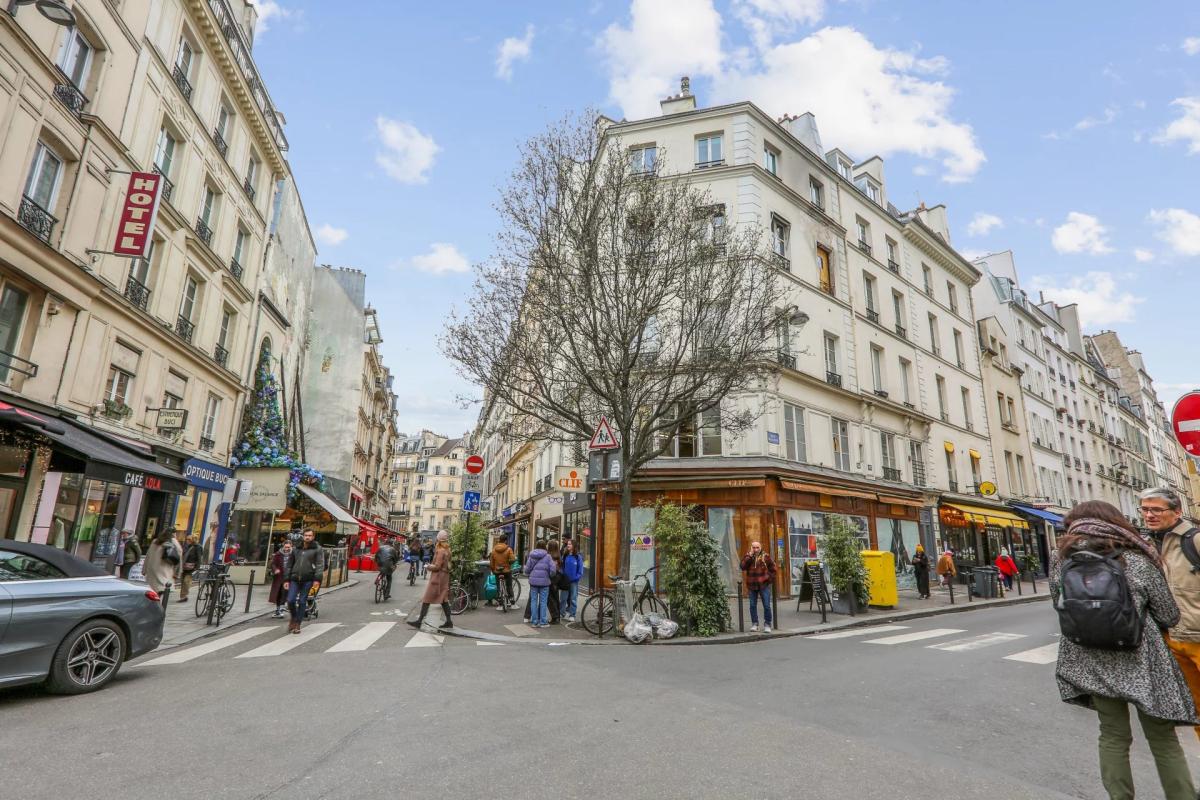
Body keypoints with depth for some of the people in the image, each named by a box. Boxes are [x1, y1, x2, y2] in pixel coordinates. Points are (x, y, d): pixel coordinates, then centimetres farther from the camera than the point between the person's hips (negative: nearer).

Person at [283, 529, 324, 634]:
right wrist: (286, 579, 11)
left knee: (302, 602, 1)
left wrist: (317, 579, -17)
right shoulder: (296, 549, 14)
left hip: (307, 580, -3)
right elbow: (289, 565, 18)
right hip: (294, 579, 3)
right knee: (290, 600, -4)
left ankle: (297, 624, 15)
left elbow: (320, 565, -6)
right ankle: (293, 618, 24)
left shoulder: (318, 549, 2)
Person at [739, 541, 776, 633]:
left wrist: (771, 579, 1)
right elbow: (743, 567, -11)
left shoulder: (766, 556, -1)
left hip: (764, 585, -2)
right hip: (752, 585, 2)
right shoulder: (747, 557, 4)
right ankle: (754, 623, 21)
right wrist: (749, 556, -16)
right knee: (753, 605, 9)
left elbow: (772, 568, 7)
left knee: (767, 605, -2)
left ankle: (767, 625, 10)